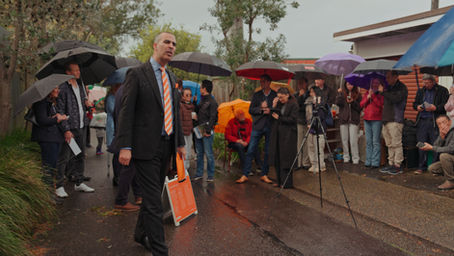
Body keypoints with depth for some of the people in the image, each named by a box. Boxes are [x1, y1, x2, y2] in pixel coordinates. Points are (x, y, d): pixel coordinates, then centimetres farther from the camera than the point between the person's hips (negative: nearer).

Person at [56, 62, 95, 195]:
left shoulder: (80, 86, 14)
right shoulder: (63, 88, -9)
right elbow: (60, 110, -13)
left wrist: (86, 102, 5)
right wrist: (66, 130, -19)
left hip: (82, 127, 8)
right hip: (70, 128, -8)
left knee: (81, 156, 13)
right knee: (64, 158, -3)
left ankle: (79, 183, 23)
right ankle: (59, 185, 7)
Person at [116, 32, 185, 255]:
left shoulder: (171, 78, 15)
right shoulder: (137, 74, -6)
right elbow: (126, 111, -11)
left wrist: (180, 142, 16)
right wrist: (125, 146, -18)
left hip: (166, 146, 7)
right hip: (145, 146, -7)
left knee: (154, 194, 18)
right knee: (153, 200, -4)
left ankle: (141, 234, 37)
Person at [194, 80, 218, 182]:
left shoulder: (212, 102, -6)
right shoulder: (201, 101, 18)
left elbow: (212, 118, -13)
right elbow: (197, 112, 25)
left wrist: (207, 130, -18)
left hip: (207, 132, -8)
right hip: (199, 130, 8)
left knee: (208, 154, -4)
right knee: (199, 153, 11)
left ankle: (210, 175, 4)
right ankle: (199, 173, 20)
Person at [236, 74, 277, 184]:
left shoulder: (275, 95, 6)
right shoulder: (256, 95, 9)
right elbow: (250, 110, 4)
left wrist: (270, 111, -13)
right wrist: (261, 108, -11)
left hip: (270, 127, 0)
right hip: (258, 126, 0)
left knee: (268, 152, 5)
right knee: (250, 151, -3)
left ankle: (264, 175, 17)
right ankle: (245, 175, 1)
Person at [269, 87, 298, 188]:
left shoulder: (293, 104, -5)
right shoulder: (278, 104, 12)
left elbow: (292, 119, -12)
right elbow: (273, 116, 10)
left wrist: (279, 118, -9)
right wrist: (273, 107, -3)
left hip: (288, 135, -6)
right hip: (277, 134, 6)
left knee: (285, 158, -5)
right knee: (277, 158, 6)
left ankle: (287, 183, 3)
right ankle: (280, 181, 15)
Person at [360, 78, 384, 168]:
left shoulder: (381, 94, 3)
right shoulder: (367, 93, 16)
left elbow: (380, 104, -12)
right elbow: (361, 104, 7)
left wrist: (373, 95, -12)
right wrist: (368, 97, -6)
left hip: (376, 120, -5)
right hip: (367, 119, 5)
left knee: (376, 142, -7)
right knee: (368, 141, 6)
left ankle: (375, 162, -5)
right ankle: (368, 161, 11)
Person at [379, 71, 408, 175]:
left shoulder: (401, 88, -6)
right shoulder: (389, 87, 19)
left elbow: (395, 99, -22)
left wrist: (383, 92, -15)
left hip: (395, 120, -8)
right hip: (386, 119, 8)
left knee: (396, 144, -6)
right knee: (390, 144, 12)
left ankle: (398, 166, -1)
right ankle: (390, 164, 18)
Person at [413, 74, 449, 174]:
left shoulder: (442, 91, 3)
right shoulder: (421, 91, 18)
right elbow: (415, 103, 23)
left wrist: (435, 108, -20)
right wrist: (417, 107, 1)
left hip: (435, 122, -4)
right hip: (422, 121, 4)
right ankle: (421, 167, 13)